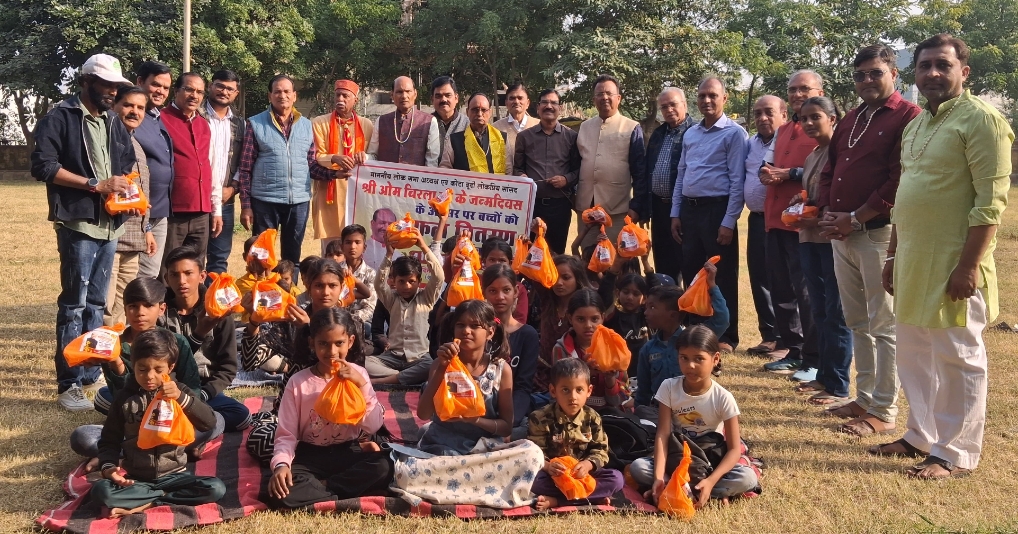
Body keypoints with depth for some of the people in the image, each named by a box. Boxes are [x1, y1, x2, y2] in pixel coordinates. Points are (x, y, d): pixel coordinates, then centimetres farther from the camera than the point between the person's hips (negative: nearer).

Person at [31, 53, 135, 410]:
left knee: (96, 303, 13)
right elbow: (43, 166, -13)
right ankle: (68, 385, 0)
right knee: (74, 304, -5)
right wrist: (96, 185, -15)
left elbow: (129, 164, 25)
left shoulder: (114, 123, 17)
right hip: (78, 224, -7)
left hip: (110, 225, 7)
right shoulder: (59, 118, -4)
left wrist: (125, 184, 2)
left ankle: (90, 375, 21)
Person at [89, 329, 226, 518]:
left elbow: (209, 423, -13)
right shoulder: (124, 398, 1)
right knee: (100, 490, -30)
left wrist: (181, 398, -26)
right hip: (134, 478, 0)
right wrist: (108, 466, -14)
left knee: (216, 488, -25)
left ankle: (145, 504, -17)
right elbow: (109, 442, 6)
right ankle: (166, 496, -18)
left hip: (172, 476, 0)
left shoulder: (179, 391, 0)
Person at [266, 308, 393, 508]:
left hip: (348, 454, 1)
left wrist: (362, 384, -18)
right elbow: (286, 434, -7)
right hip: (309, 457, -1)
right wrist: (281, 464, -26)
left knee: (384, 466, -31)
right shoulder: (298, 382, -4)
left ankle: (317, 488, -17)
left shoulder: (357, 375, -1)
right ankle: (349, 493, -20)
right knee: (280, 492, -31)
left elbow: (373, 426, -8)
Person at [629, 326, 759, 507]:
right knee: (637, 468, -27)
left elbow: (734, 449, -15)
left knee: (747, 478, -29)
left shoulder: (723, 398, -13)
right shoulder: (669, 388, -9)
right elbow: (662, 435, -15)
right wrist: (658, 477, -29)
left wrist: (710, 481, -31)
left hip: (711, 460, -1)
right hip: (676, 460, 2)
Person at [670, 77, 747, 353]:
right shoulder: (690, 134, 13)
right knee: (690, 273, 12)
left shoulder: (733, 133, -6)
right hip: (689, 209, 6)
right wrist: (676, 214, 11)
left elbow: (737, 181, -10)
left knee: (723, 276, 2)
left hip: (717, 208, -6)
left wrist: (729, 222, -15)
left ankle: (726, 337, 12)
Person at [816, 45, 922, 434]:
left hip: (878, 233, -8)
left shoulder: (907, 117, -6)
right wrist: (827, 212, 3)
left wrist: (855, 219, -14)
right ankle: (864, 398, 24)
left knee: (883, 325, -2)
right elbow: (829, 169, 20)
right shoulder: (851, 120, 18)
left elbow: (900, 182, -15)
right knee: (857, 322, 14)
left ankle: (884, 411, 6)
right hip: (841, 233, 8)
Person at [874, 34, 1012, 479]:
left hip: (952, 265, -8)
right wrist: (893, 255, 17)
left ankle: (956, 453, 14)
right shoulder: (916, 124, 15)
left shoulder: (980, 119, -10)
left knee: (956, 359, 2)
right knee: (915, 357, 15)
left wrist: (968, 265, -20)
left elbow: (992, 200, -16)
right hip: (912, 261, 8)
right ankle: (921, 436, 29)